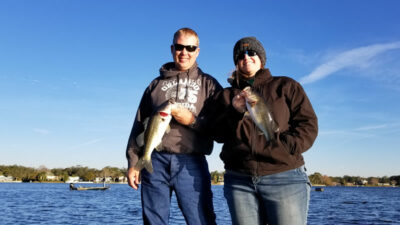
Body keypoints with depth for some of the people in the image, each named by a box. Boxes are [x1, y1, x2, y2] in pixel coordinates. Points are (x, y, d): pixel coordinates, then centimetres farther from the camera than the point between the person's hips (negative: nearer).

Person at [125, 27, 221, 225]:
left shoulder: (208, 84, 13)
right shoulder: (156, 84, 19)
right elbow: (139, 125, 16)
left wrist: (193, 120, -11)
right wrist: (133, 162, 8)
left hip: (191, 163, -2)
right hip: (155, 161, 3)